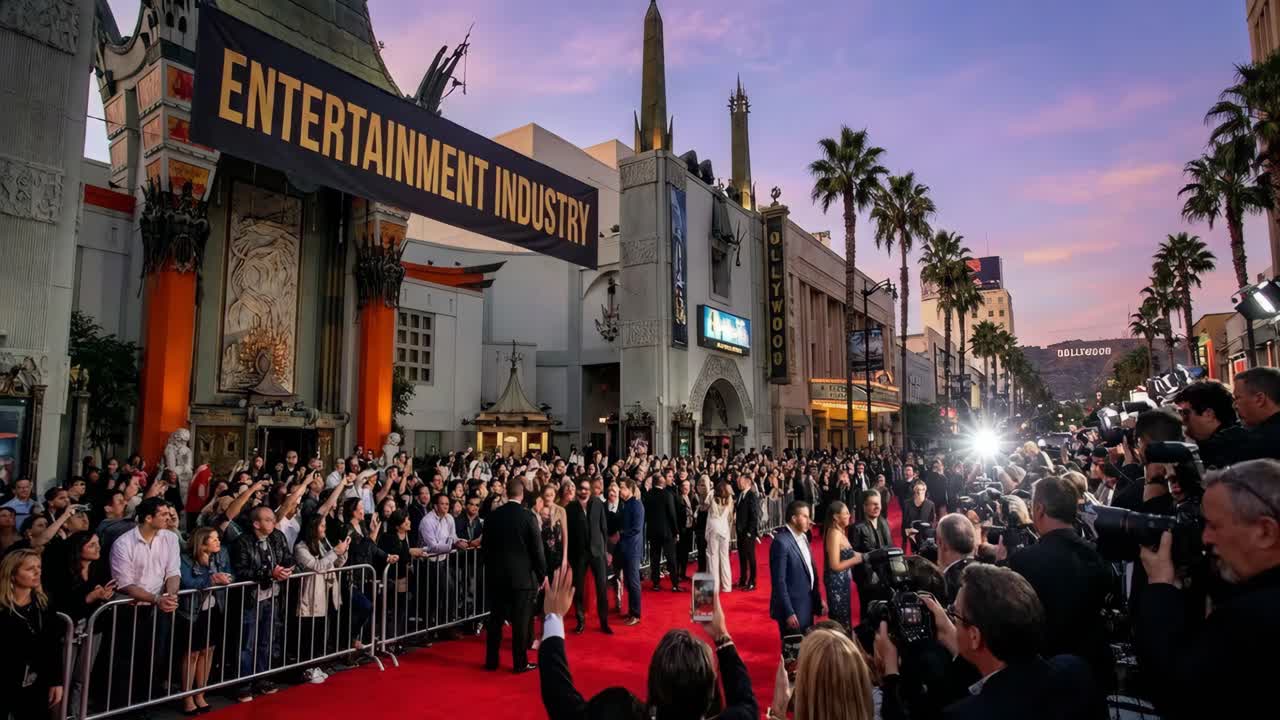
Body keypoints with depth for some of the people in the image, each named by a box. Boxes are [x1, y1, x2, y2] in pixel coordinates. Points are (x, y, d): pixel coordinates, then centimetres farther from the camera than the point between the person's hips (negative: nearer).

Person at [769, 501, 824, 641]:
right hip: (792, 608, -8)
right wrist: (789, 613, -21)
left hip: (807, 605, 8)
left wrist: (818, 600, 13)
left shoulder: (803, 536, 7)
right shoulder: (781, 542, -20)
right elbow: (779, 581, -21)